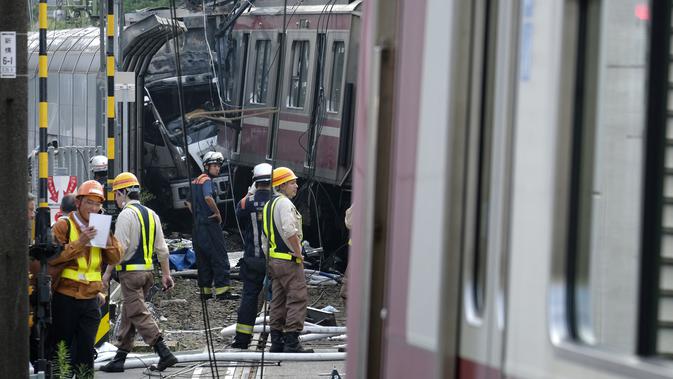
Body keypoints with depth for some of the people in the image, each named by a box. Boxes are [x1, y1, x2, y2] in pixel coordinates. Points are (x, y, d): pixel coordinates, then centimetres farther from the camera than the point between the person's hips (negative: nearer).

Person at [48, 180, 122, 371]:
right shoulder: (63, 226, -4)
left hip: (90, 300, 4)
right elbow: (52, 257, -16)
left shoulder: (99, 229, 13)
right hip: (65, 298, -4)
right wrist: (79, 242, -21)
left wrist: (108, 235, -7)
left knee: (85, 350, 2)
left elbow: (115, 259, 8)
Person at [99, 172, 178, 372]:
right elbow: (162, 248, 13)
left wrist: (107, 273, -11)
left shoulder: (126, 214, -12)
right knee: (128, 314, 14)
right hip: (148, 271, 8)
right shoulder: (151, 214, 12)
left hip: (131, 272, -8)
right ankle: (119, 359, 19)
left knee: (139, 314, -8)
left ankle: (164, 353, -17)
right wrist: (166, 274, 17)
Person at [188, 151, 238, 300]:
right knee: (219, 257, -8)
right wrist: (217, 213, -19)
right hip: (209, 224, -9)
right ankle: (222, 290, -12)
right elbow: (208, 197, -31)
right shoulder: (207, 180, -12)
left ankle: (205, 290, 12)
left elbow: (189, 202, 25)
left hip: (198, 225, 9)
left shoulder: (195, 181, 17)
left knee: (202, 259, 11)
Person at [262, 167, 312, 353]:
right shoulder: (284, 203, -13)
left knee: (278, 301, 12)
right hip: (289, 260, -10)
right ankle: (292, 342, -14)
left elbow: (265, 237, 21)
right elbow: (290, 231, -26)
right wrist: (298, 253, -16)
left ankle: (277, 342, 14)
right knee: (298, 298, -9)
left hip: (273, 260, 10)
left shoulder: (268, 205, 18)